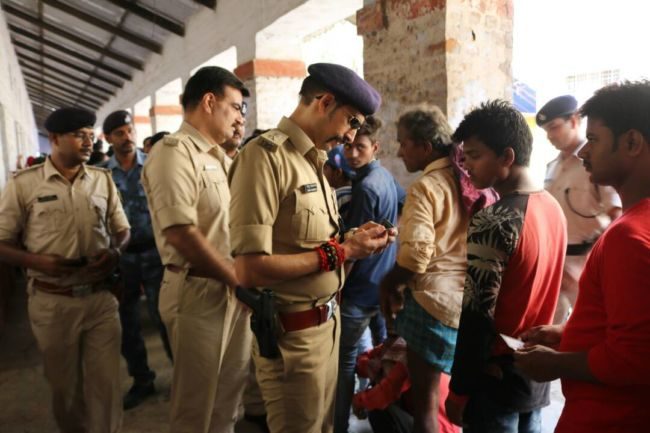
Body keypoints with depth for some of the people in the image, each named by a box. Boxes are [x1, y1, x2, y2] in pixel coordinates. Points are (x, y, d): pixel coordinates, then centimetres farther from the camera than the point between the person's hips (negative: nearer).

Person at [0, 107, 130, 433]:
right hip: (52, 301, -2)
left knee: (106, 383, 6)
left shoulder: (103, 179, 5)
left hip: (101, 297, 2)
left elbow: (122, 229, 13)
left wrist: (115, 252, -8)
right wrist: (39, 262, -18)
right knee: (64, 386, 16)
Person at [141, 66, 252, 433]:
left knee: (229, 394, 21)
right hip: (199, 292, -8)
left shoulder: (219, 157, 13)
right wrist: (239, 281, -16)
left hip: (233, 288, 8)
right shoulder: (174, 152, -15)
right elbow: (181, 233, -23)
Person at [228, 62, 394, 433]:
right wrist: (340, 252, -19)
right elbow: (249, 269, -26)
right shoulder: (267, 156, -19)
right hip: (293, 333, -8)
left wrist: (354, 241, -2)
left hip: (328, 321, 8)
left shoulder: (314, 161, 9)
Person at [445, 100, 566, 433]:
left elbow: (477, 315, -21)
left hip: (496, 375, -7)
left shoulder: (492, 222, -22)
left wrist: (459, 390, -14)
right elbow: (534, 288, 9)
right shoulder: (553, 207, 2)